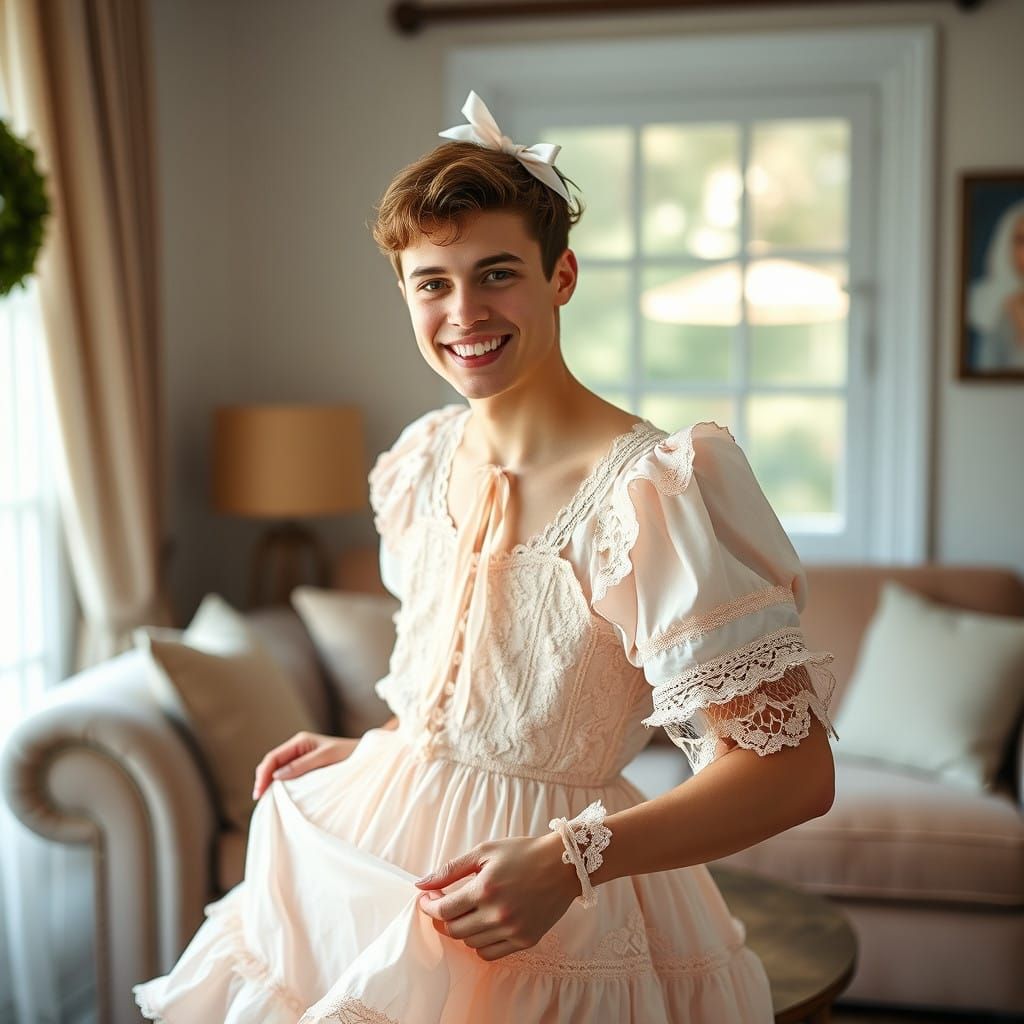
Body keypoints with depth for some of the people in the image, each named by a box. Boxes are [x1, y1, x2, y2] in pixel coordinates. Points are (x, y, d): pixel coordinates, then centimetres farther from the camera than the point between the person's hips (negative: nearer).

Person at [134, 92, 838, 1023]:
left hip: (550, 940, -6)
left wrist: (569, 859, -30)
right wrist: (365, 753, 10)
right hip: (373, 862, 7)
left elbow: (795, 770, -24)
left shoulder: (649, 493, -23)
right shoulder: (422, 461, 0)